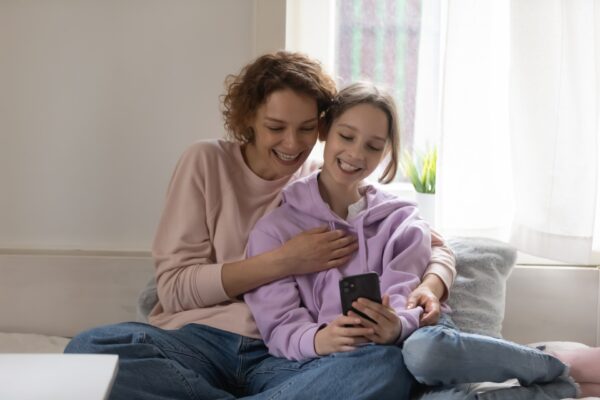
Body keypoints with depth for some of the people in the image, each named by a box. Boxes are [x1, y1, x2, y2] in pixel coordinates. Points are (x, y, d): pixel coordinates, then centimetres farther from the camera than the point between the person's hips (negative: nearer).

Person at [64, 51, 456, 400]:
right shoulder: (207, 163, 4)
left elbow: (436, 246, 14)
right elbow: (174, 287, -3)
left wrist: (429, 288, -11)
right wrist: (284, 262, -12)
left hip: (284, 355, 1)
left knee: (389, 365, -31)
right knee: (89, 350, -31)